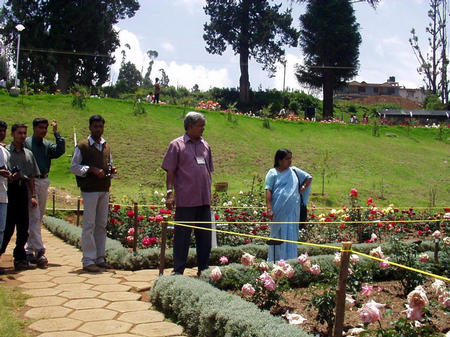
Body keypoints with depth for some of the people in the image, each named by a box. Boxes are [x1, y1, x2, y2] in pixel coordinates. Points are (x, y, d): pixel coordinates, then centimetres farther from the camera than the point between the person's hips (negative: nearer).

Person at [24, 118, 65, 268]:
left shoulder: (48, 145, 13)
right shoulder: (26, 143, -1)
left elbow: (60, 150, -6)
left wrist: (56, 132, -6)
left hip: (44, 182, 6)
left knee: (38, 217, 11)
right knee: (34, 217, -10)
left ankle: (30, 250, 22)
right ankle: (39, 251, -12)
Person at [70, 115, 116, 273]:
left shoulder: (106, 146, 16)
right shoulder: (83, 146, -1)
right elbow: (73, 167, -3)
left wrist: (111, 171, 1)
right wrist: (91, 169, -16)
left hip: (105, 190, 6)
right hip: (90, 190, -6)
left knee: (101, 225, 9)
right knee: (89, 225, -5)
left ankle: (99, 258, 16)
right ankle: (88, 261, -1)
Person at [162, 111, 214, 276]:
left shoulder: (205, 145, 14)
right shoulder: (177, 145, -2)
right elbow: (170, 171, -4)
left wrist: (209, 193, 16)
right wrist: (170, 192, -12)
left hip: (204, 200, 6)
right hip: (185, 200, -5)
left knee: (205, 236, 11)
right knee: (182, 236, 1)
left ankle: (203, 270, 22)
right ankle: (178, 271, 10)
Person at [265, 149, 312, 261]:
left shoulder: (294, 171, 11)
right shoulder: (273, 173, -1)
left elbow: (309, 177, 23)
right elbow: (268, 191, -7)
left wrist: (303, 188, 7)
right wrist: (269, 209, -16)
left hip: (292, 211, 3)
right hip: (278, 210, -3)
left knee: (291, 235, 4)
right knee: (278, 235, 3)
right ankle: (276, 261, 10)